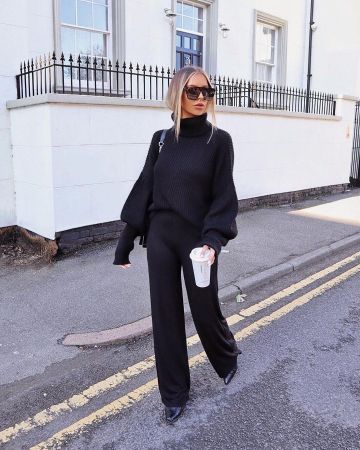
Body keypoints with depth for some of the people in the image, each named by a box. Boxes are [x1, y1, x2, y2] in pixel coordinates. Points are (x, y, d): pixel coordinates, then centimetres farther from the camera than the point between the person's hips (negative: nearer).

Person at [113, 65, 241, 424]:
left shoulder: (219, 140, -5)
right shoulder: (161, 139, 5)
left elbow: (224, 196, -9)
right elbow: (144, 191, 6)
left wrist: (212, 240, -24)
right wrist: (125, 242, 6)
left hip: (196, 240, -3)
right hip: (159, 238, 3)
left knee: (204, 310, 10)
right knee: (165, 314, 8)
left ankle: (227, 357, 45)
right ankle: (174, 392, 27)